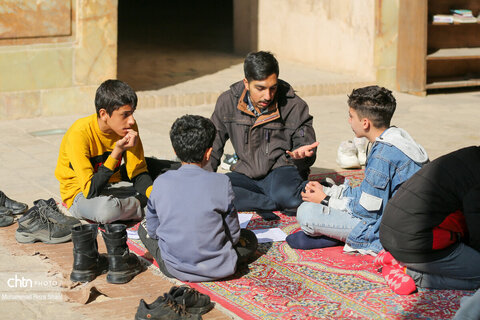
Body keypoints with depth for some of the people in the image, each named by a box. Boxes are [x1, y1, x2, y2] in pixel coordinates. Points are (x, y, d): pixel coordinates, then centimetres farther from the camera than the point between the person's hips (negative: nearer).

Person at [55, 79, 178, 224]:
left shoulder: (129, 127, -11)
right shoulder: (79, 133, -29)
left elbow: (138, 173, -5)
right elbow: (90, 191, -31)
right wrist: (117, 152, -36)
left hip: (114, 185, 5)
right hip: (81, 194, -4)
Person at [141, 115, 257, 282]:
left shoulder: (161, 183, -10)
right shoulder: (221, 183, -15)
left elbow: (152, 230, 2)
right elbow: (233, 235, -6)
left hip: (173, 268, -2)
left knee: (144, 228, 26)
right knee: (249, 238, 29)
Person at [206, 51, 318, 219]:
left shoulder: (294, 106, -8)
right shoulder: (227, 102, -2)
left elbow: (308, 156, 0)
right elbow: (213, 148, 11)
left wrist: (301, 154, -24)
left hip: (282, 169, -4)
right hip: (246, 173, 5)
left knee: (285, 195, -41)